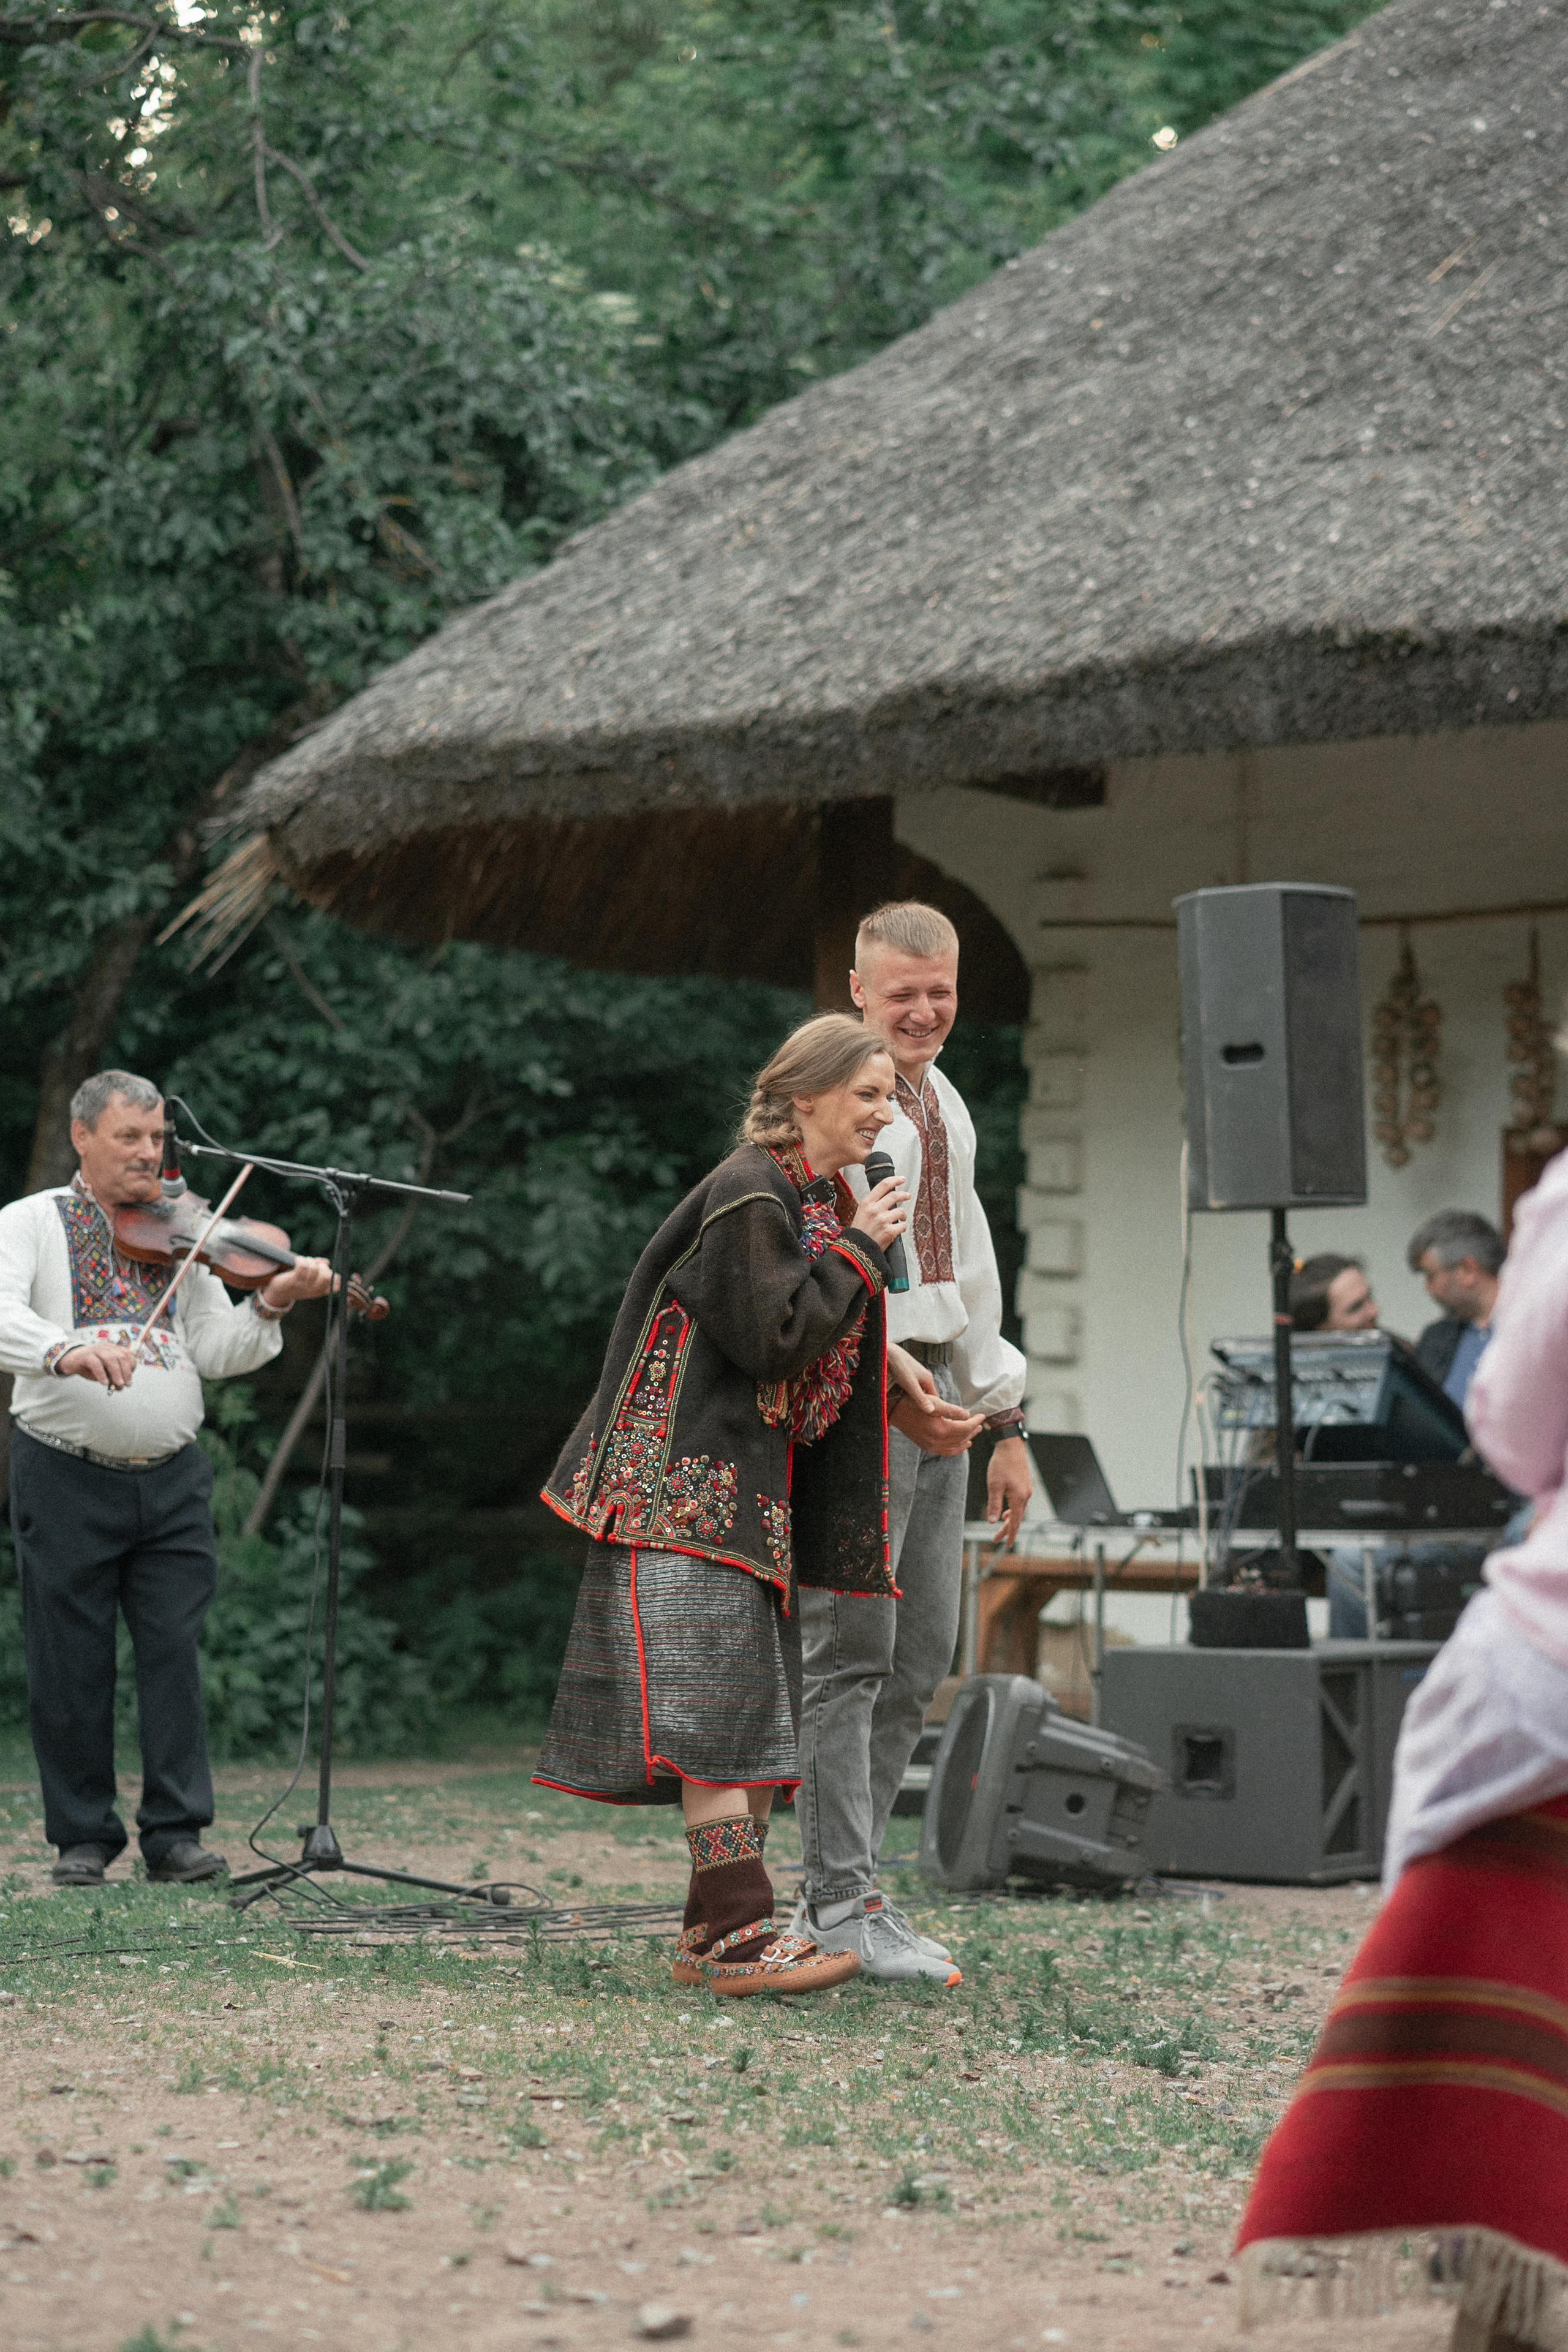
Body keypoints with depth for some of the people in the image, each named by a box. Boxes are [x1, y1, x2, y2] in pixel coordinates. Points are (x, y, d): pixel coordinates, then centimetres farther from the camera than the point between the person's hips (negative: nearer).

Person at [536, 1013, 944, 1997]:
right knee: (718, 1688, -16)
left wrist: (886, 1356, 8)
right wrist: (858, 1249, -14)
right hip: (697, 1476, -10)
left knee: (752, 1698, 8)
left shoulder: (819, 1195, 14)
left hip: (755, 1484, 10)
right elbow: (774, 1336, -21)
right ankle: (739, 1930, -21)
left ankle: (715, 1933, 10)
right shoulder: (747, 1195, -15)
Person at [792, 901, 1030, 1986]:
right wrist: (893, 1395, -20)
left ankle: (844, 1884, 14)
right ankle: (844, 1904, -4)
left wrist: (1005, 1419, 21)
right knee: (852, 1652, -8)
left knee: (922, 1655, 7)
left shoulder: (946, 1107, 20)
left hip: (937, 1395, 9)